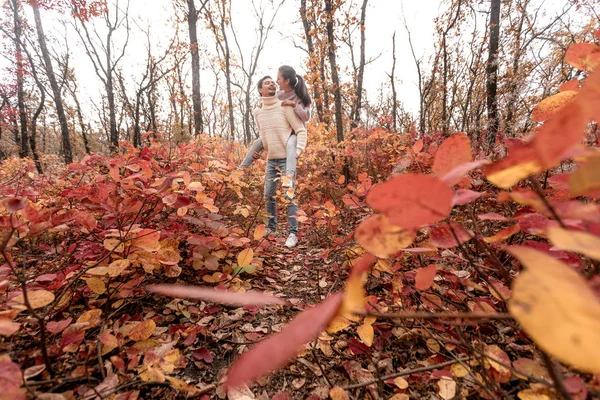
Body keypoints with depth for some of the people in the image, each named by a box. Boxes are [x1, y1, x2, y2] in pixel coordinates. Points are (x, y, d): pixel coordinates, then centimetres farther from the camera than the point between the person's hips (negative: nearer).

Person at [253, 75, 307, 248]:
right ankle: (271, 226, 27)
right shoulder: (257, 112, 8)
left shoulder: (285, 107, -8)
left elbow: (301, 130, -9)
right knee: (268, 195, 10)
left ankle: (293, 233, -1)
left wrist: (298, 150, -21)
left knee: (289, 196, -9)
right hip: (271, 159, 5)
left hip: (287, 158, -5)